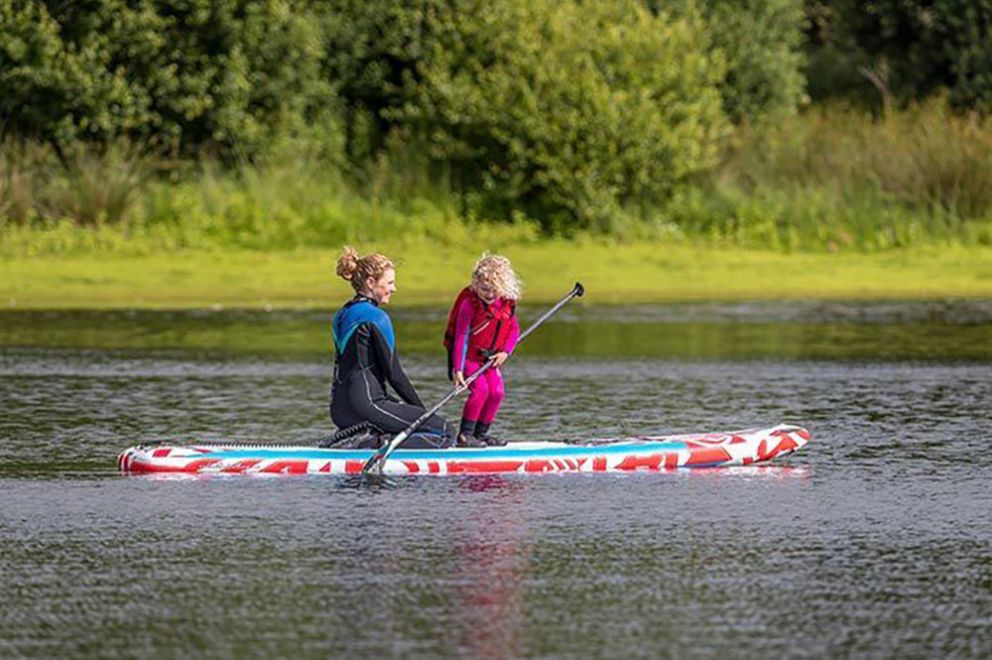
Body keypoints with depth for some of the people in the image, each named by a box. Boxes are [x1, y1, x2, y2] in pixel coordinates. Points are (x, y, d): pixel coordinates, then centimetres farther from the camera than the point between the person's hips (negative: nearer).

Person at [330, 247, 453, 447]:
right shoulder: (375, 317, -10)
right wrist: (421, 408, 3)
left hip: (340, 408, 9)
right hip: (364, 405, -9)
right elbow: (393, 372, -10)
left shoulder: (343, 315, 16)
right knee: (445, 433, -7)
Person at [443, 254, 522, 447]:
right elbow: (461, 337, -20)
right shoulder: (470, 303, -22)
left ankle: (481, 433, 11)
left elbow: (514, 330, 8)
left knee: (497, 391, -4)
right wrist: (458, 369, -23)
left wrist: (505, 352, -9)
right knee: (480, 388, -22)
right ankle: (465, 434, -15)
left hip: (489, 359, 6)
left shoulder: (507, 304, -5)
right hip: (468, 357, -6)